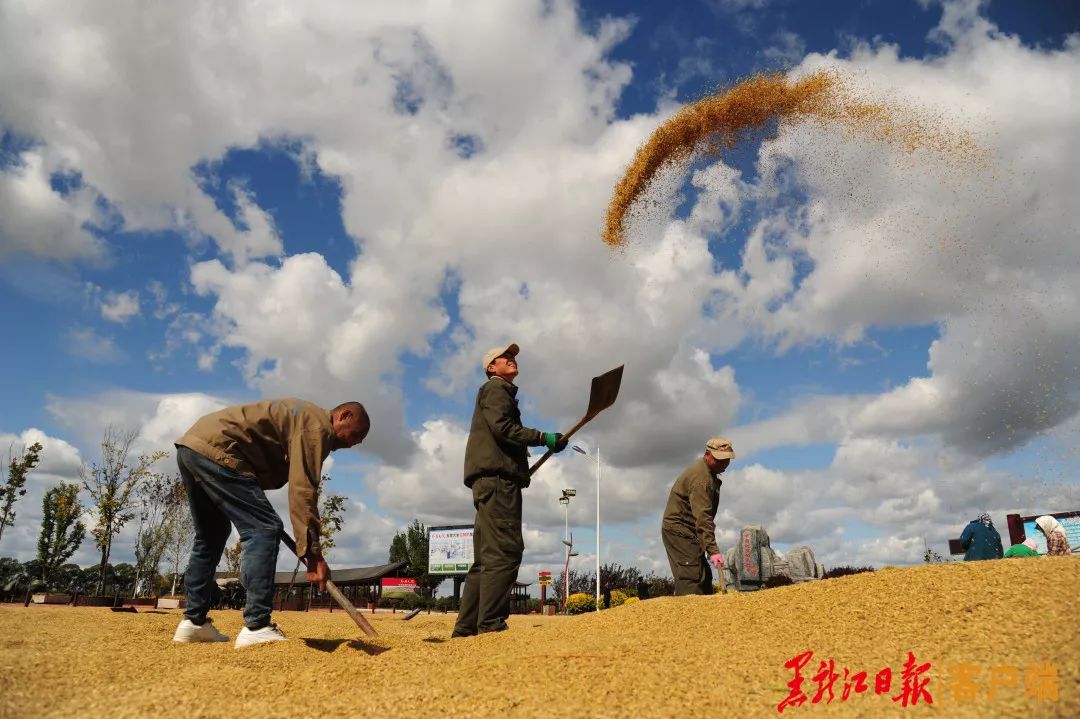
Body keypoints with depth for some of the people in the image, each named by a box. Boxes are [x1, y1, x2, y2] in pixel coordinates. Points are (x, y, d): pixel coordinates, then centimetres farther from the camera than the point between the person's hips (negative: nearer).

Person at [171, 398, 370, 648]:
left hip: (190, 443, 11)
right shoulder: (317, 424, -8)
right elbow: (302, 489, -19)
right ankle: (256, 628, -16)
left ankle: (194, 622, 23)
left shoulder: (300, 414, 24)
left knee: (211, 536, 20)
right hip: (213, 449, -11)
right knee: (264, 528, -12)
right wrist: (312, 552, -21)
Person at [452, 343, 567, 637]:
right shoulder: (495, 387, 4)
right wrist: (543, 437, -13)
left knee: (487, 558, 8)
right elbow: (502, 427, -13)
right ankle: (491, 627, -22)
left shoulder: (501, 392, 32)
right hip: (496, 477, -10)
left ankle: (465, 629, 8)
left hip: (491, 479, 10)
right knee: (504, 551, -18)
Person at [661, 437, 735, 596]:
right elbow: (702, 517, -31)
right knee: (691, 577, -19)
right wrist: (713, 550, -35)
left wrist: (710, 522, 33)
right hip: (679, 530, -11)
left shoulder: (704, 468, 10)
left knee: (704, 575, 11)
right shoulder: (701, 478, -24)